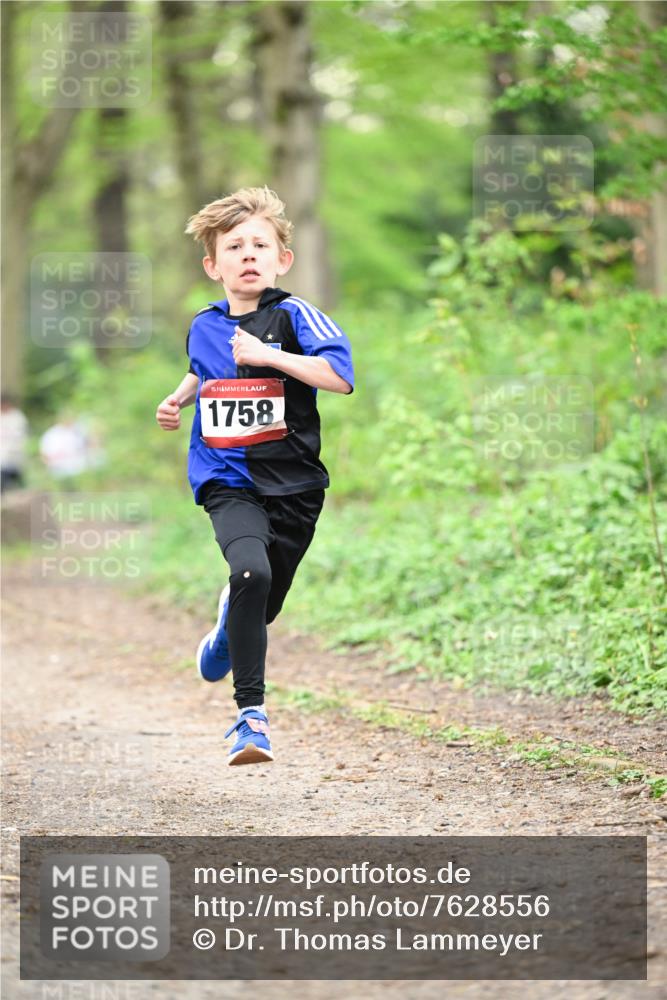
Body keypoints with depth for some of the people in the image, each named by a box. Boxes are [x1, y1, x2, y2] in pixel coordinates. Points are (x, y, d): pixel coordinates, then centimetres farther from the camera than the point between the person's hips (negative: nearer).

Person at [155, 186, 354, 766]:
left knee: (263, 608, 11)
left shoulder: (294, 316, -8)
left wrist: (266, 355, -25)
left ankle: (230, 623, 52)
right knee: (251, 571, -28)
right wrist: (179, 400, 14)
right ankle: (251, 712, -22)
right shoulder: (204, 327, 6)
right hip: (228, 482, 1)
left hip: (293, 484, -1)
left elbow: (341, 376, -24)